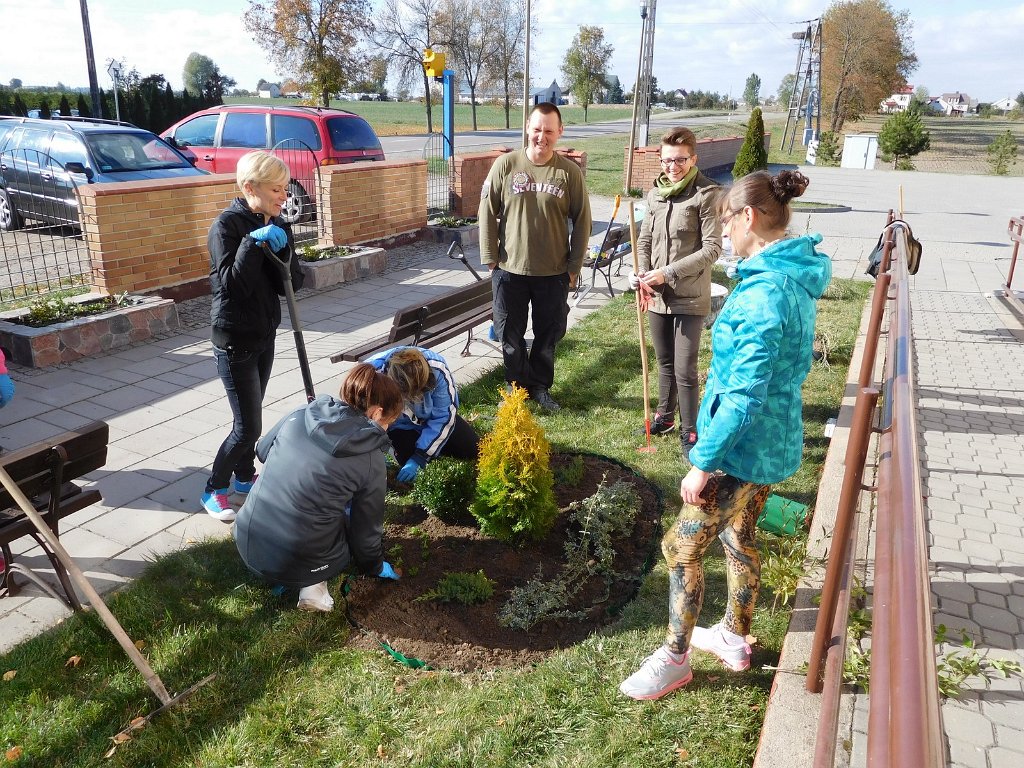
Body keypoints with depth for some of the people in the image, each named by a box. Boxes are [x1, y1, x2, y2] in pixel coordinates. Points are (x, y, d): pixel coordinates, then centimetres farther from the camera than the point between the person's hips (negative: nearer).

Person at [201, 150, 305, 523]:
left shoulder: (278, 226, 3)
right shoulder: (227, 225, -17)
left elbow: (292, 284, -3)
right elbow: (231, 286, -24)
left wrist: (280, 250, -19)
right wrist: (253, 242, -29)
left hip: (265, 333, 7)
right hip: (235, 338, -7)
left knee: (251, 415, 19)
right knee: (248, 427, -4)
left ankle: (245, 477, 38)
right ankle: (213, 490, 16)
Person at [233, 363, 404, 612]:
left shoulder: (300, 416, 0)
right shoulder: (372, 461, -10)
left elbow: (262, 451, 19)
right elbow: (368, 528, 1)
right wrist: (374, 567, 21)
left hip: (246, 545, 5)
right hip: (297, 565, -5)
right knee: (355, 521, 23)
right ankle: (313, 584, 4)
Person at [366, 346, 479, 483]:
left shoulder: (437, 369, -35)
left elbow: (443, 416, -25)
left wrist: (418, 458, -28)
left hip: (432, 418, 1)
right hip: (401, 425, -1)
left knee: (473, 451, 0)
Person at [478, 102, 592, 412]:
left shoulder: (569, 172, -5)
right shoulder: (505, 165, -4)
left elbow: (581, 221, 1)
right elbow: (487, 213, 0)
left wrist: (574, 266, -1)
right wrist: (490, 257, -2)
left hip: (554, 272, 0)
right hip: (509, 269, 0)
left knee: (549, 334, 12)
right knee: (510, 334, 10)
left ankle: (540, 386, 31)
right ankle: (519, 385, 29)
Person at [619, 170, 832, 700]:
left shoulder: (765, 290, -27)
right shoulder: (797, 274, 5)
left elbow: (743, 394, -28)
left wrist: (703, 463, -20)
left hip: (745, 447, -10)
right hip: (775, 439, 10)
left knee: (682, 546, 5)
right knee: (738, 535, 24)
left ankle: (674, 659, 23)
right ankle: (735, 638, 43)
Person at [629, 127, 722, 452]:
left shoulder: (706, 194, -11)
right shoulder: (655, 193, 8)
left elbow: (712, 249, -14)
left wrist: (669, 272, -18)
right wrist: (642, 273, -5)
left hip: (690, 297, -6)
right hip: (657, 295, 6)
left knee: (685, 370, -2)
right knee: (664, 362, 19)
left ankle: (689, 431, 13)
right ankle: (664, 415, 37)